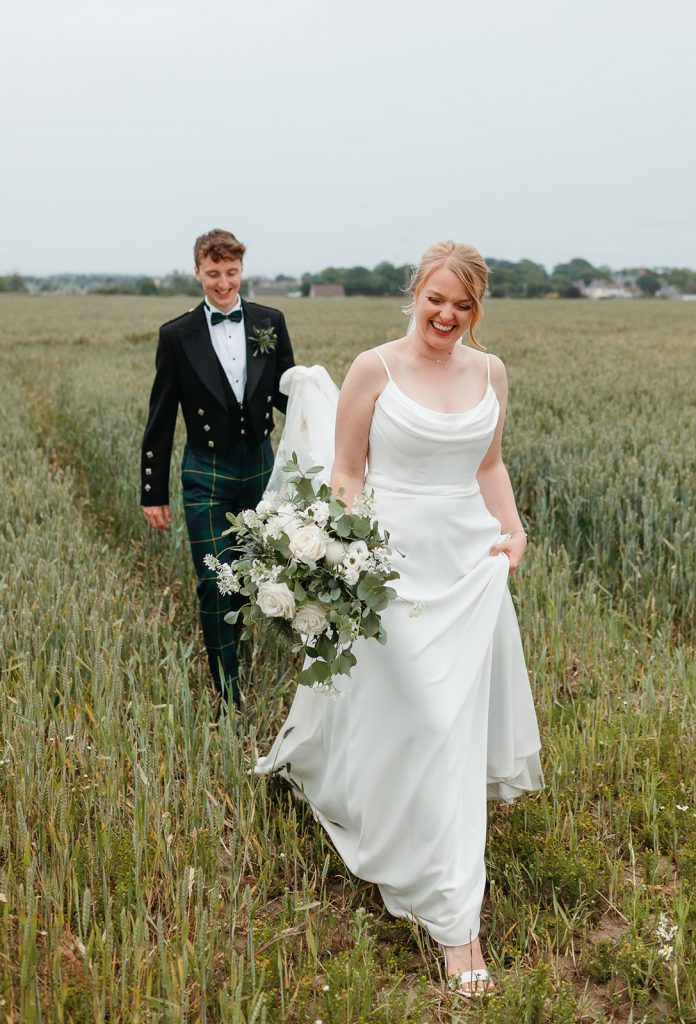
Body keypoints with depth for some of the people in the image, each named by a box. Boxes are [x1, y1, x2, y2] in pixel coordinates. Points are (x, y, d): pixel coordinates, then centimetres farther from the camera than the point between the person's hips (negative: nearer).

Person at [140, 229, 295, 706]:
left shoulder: (270, 322, 1)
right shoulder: (178, 335, -4)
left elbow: (286, 394, 6)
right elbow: (161, 420, -1)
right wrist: (153, 493, -1)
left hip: (260, 468, 3)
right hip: (206, 477, -2)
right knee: (215, 584, -3)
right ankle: (229, 693, 8)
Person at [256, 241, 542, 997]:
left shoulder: (490, 372, 5)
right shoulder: (374, 369, -7)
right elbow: (346, 474, -4)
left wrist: (514, 531, 1)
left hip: (472, 560, 4)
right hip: (397, 559, -4)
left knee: (460, 717, 12)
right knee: (420, 719, -1)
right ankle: (452, 916, 15)